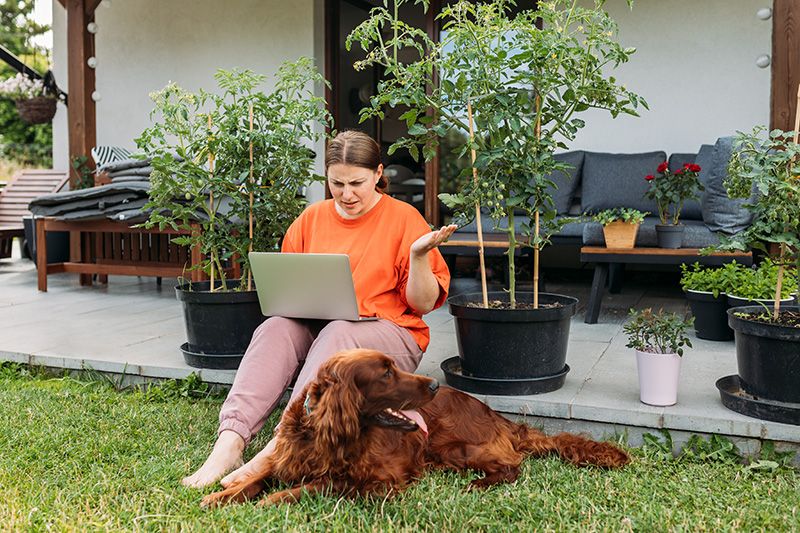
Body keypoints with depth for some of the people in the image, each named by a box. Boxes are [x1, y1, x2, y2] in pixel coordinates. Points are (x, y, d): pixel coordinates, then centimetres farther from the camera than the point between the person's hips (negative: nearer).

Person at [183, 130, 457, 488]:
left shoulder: (404, 218, 1)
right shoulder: (312, 218, 12)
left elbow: (423, 303, -2)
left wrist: (419, 255, -19)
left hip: (387, 334, -3)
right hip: (315, 327, 4)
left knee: (336, 335, -36)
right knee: (275, 327, -27)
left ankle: (278, 448, -46)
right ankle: (230, 441, -41)